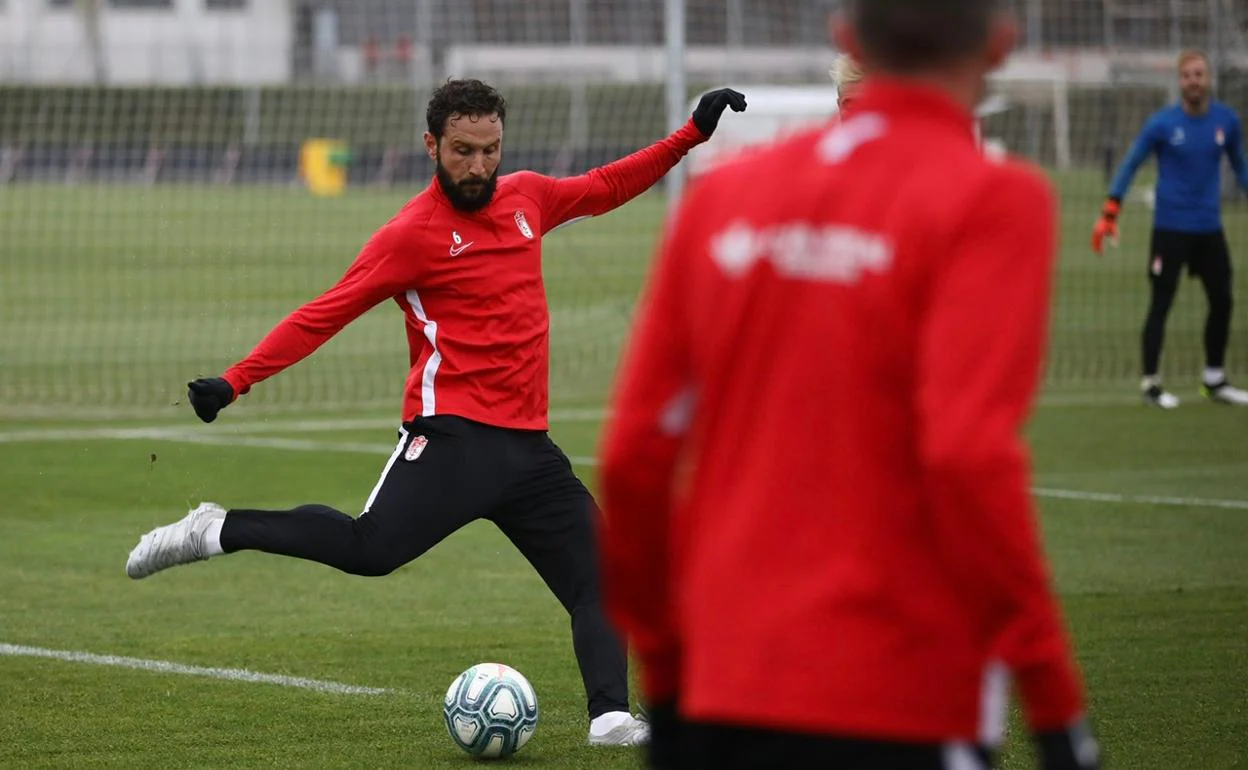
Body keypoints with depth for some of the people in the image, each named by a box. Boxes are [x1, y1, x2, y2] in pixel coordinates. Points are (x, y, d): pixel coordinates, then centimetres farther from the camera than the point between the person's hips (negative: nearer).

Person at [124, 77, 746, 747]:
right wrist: (234, 382, -14)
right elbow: (324, 315, -7)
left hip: (527, 444, 7)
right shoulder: (412, 234, -6)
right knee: (368, 549, -25)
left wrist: (693, 134, 28)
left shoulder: (526, 196, 13)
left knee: (601, 577, -2)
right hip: (452, 435, -7)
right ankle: (217, 532, -13)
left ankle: (611, 717, -8)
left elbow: (605, 188, 31)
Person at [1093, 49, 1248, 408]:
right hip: (1171, 228, -4)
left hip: (1209, 228, 4)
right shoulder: (1162, 124, -9)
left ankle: (1214, 381, 23)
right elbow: (1130, 165, -3)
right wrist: (1110, 213, -8)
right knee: (1161, 305, -3)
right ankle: (1151, 382, 6)